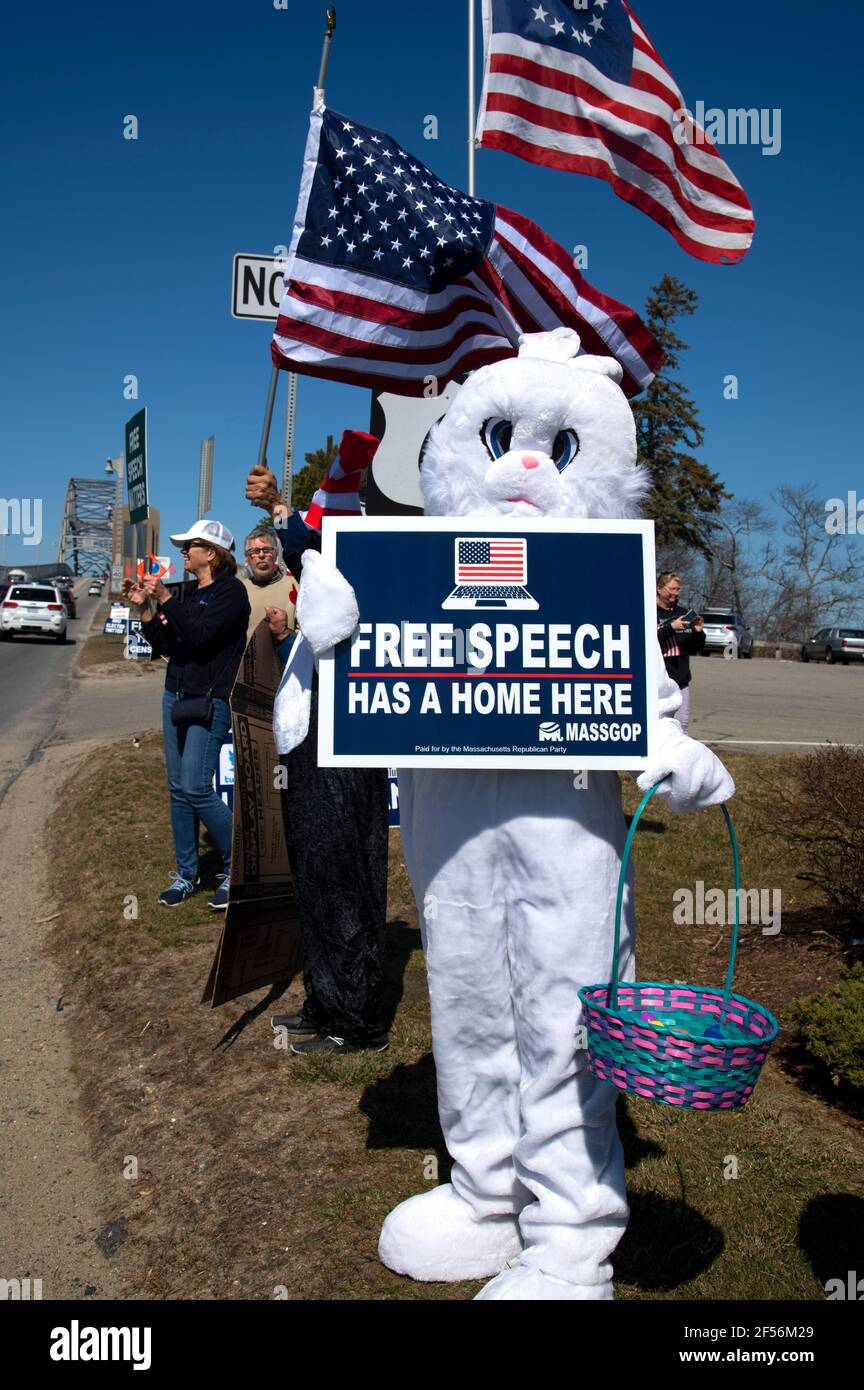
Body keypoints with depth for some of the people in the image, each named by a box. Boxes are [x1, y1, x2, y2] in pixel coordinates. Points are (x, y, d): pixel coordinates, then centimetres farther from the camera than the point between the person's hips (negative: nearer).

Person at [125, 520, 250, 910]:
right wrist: (145, 607, 8)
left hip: (209, 701, -8)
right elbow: (164, 646, 16)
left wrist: (164, 599, -18)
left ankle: (237, 866, 4)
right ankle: (186, 875, 17)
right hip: (175, 697, 8)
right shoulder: (190, 595, 17)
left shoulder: (230, 591, -8)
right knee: (178, 789, 8)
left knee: (196, 789, -13)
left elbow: (200, 634, -21)